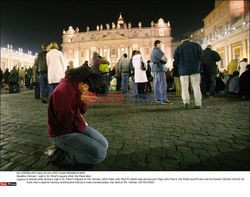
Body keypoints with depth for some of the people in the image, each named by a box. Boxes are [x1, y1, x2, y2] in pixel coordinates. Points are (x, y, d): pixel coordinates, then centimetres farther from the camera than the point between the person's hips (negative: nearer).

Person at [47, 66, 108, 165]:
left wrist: (83, 102, -13)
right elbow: (64, 120, -27)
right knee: (99, 153, -17)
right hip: (63, 134, -9)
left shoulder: (75, 87, 2)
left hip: (78, 127, 10)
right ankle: (61, 155, -3)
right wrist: (79, 101, -27)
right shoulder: (64, 90, -26)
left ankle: (69, 149, 11)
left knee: (104, 144, 10)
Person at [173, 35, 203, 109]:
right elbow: (200, 56, 6)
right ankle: (198, 104, 0)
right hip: (195, 69, 1)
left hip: (183, 70, -1)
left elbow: (176, 59, 1)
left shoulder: (179, 47, 2)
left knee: (184, 87, 5)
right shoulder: (196, 45, 6)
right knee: (196, 86, 3)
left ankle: (186, 102, -8)